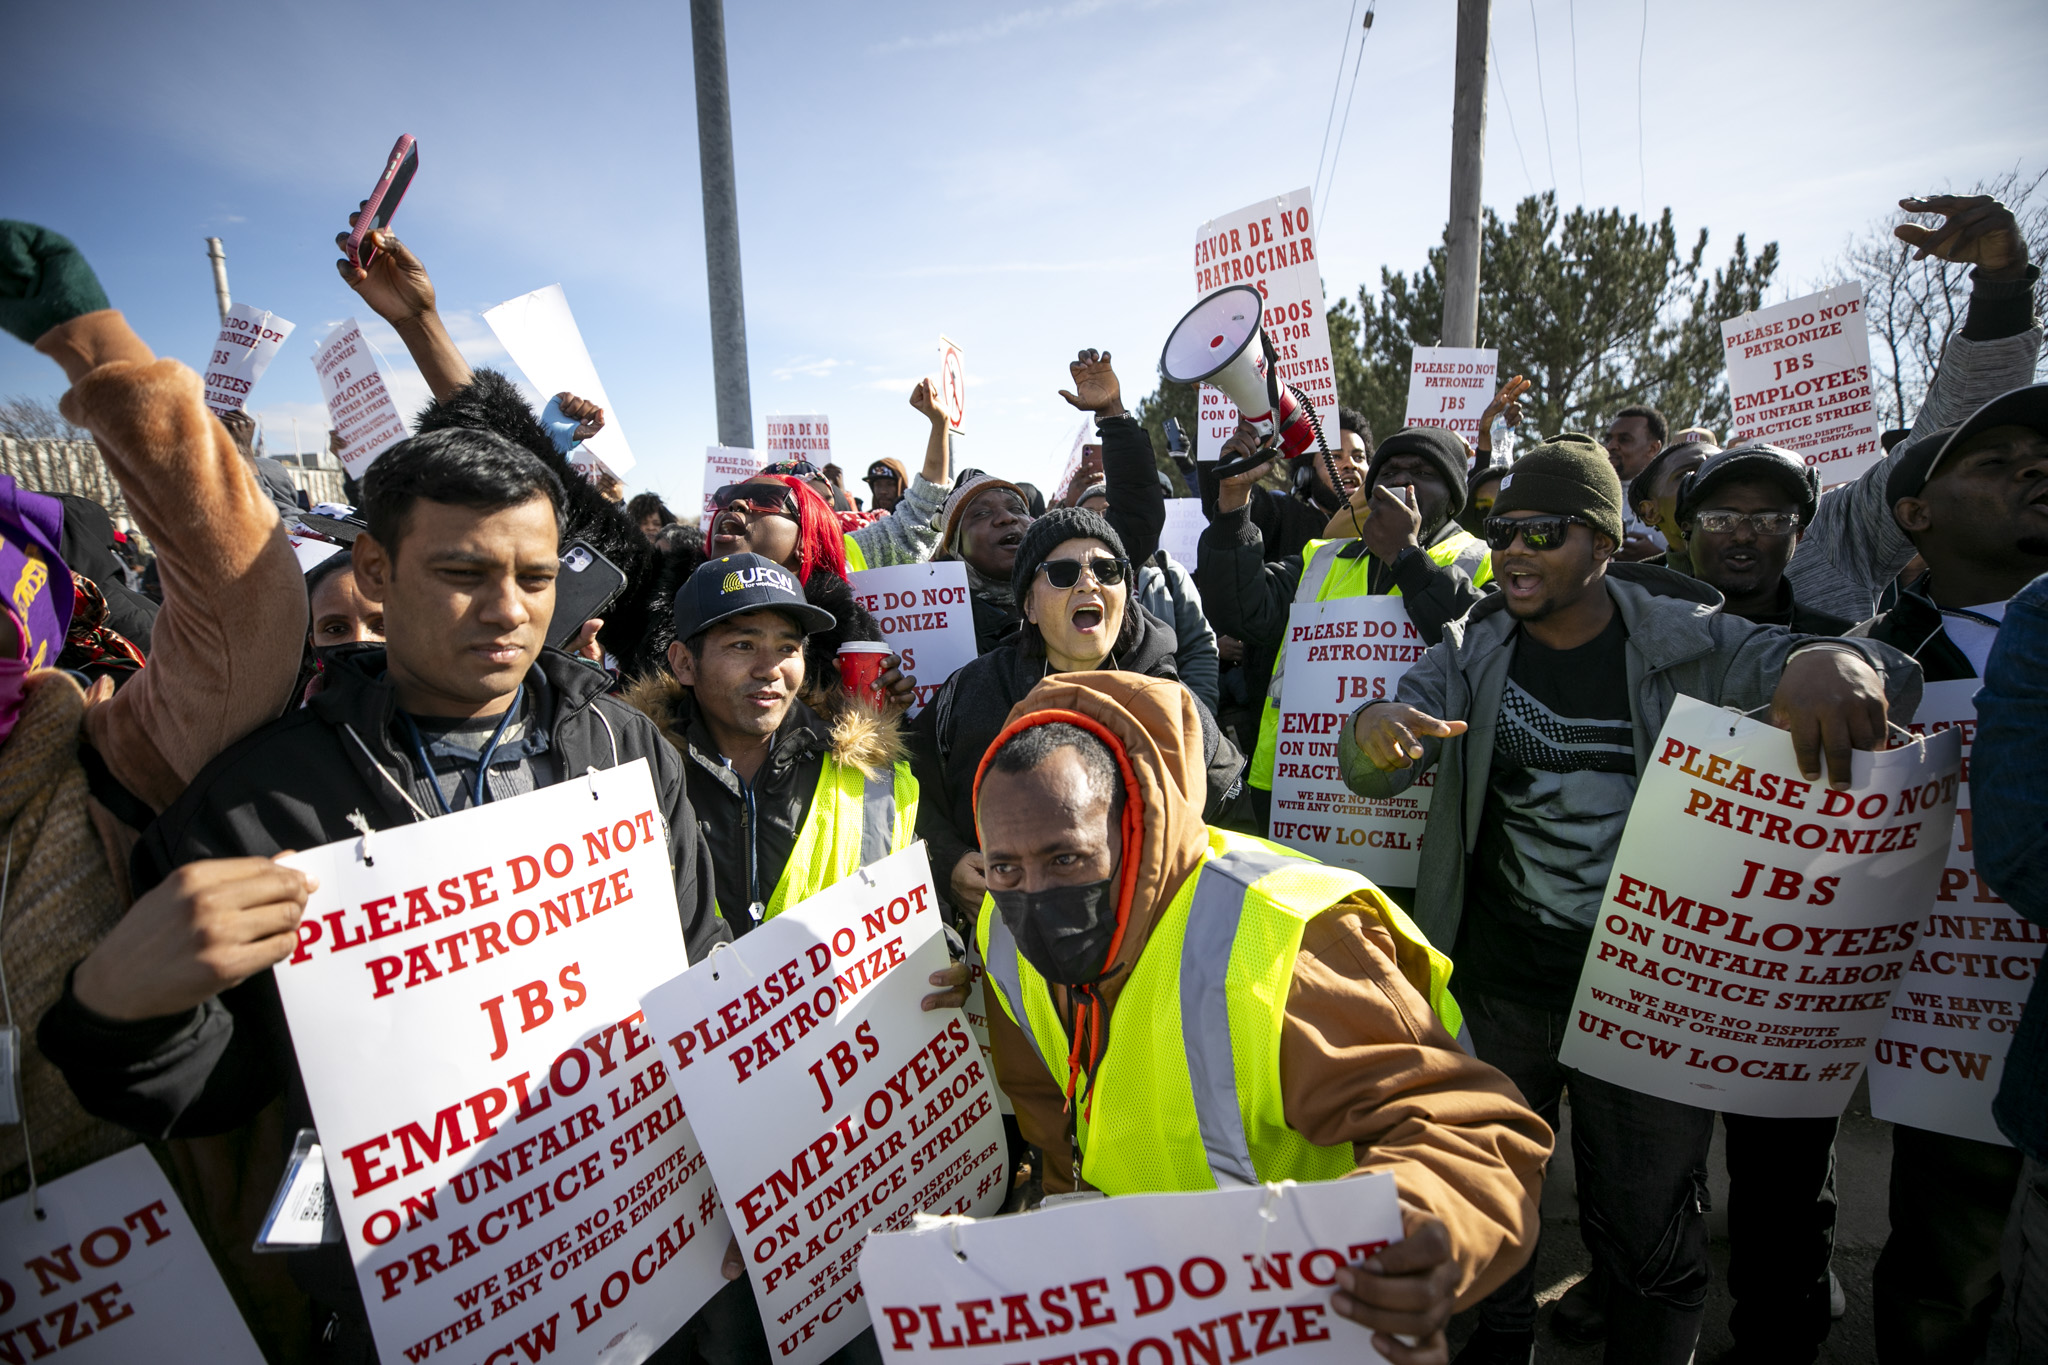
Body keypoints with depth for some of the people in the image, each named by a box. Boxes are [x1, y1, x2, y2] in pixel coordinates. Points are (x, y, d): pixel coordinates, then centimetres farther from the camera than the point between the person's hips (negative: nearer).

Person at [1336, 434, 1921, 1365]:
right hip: (1497, 994, 2)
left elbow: (1892, 681, -10)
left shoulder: (1688, 644, -6)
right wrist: (1374, 731, -34)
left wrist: (1838, 663, -36)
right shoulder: (1471, 653, -1)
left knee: (1649, 1243, 13)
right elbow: (1375, 774, -8)